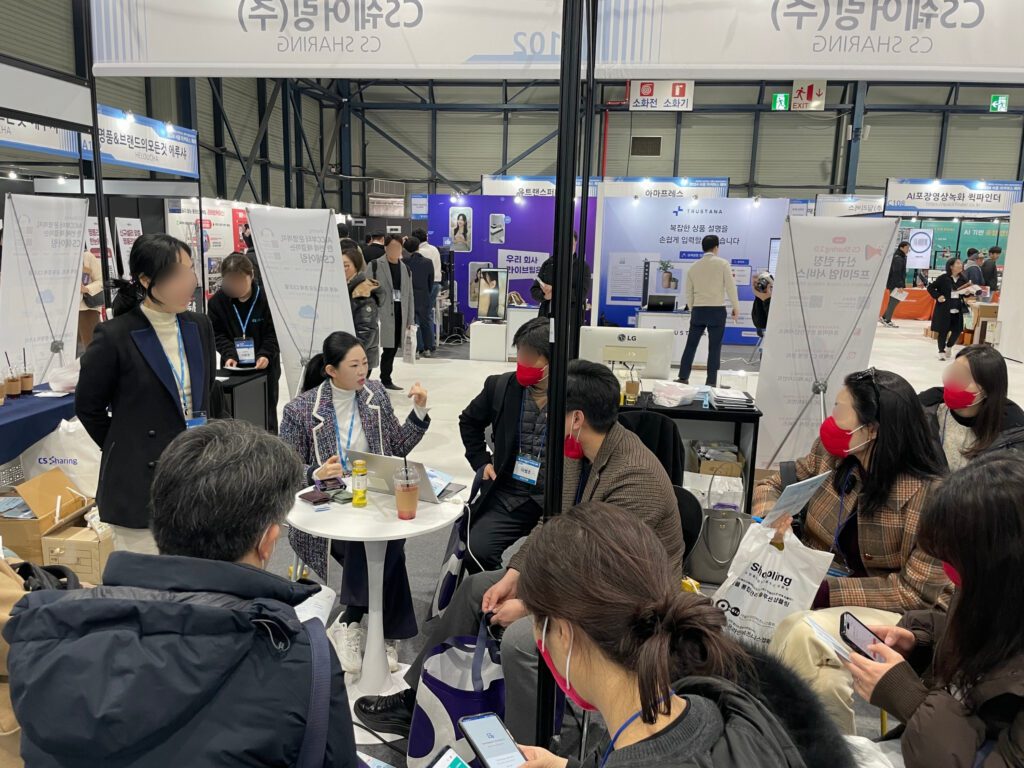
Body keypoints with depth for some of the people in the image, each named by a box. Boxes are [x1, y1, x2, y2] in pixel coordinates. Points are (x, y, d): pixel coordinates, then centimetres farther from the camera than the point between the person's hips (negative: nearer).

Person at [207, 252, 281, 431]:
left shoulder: (266, 297, -13)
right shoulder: (217, 301, -5)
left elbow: (274, 332, -9)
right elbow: (217, 334, -1)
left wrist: (265, 354, -24)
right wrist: (229, 354, -17)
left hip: (264, 366, -2)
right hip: (233, 367, 2)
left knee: (267, 413, 9)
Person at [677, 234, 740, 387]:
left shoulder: (694, 267, 9)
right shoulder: (722, 263, -2)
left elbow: (688, 293, 12)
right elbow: (731, 287, -5)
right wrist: (736, 308, 4)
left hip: (698, 310, 3)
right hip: (717, 310, -3)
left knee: (691, 345, 9)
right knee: (714, 347, 1)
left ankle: (683, 377, 10)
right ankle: (711, 382, 1)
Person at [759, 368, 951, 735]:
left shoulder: (929, 494, -18)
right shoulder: (831, 454, -3)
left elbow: (916, 591, -16)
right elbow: (774, 484, 12)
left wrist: (829, 592, -26)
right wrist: (770, 515, -13)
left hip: (893, 610, -4)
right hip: (819, 584, 4)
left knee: (800, 635, -33)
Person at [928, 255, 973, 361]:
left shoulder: (963, 280, 5)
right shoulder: (943, 278, -7)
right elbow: (930, 288, -2)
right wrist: (937, 296, -13)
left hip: (958, 310, 4)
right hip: (944, 309, -4)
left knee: (957, 330, 4)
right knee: (943, 331, 2)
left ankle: (949, 347, 29)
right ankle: (941, 351, 14)